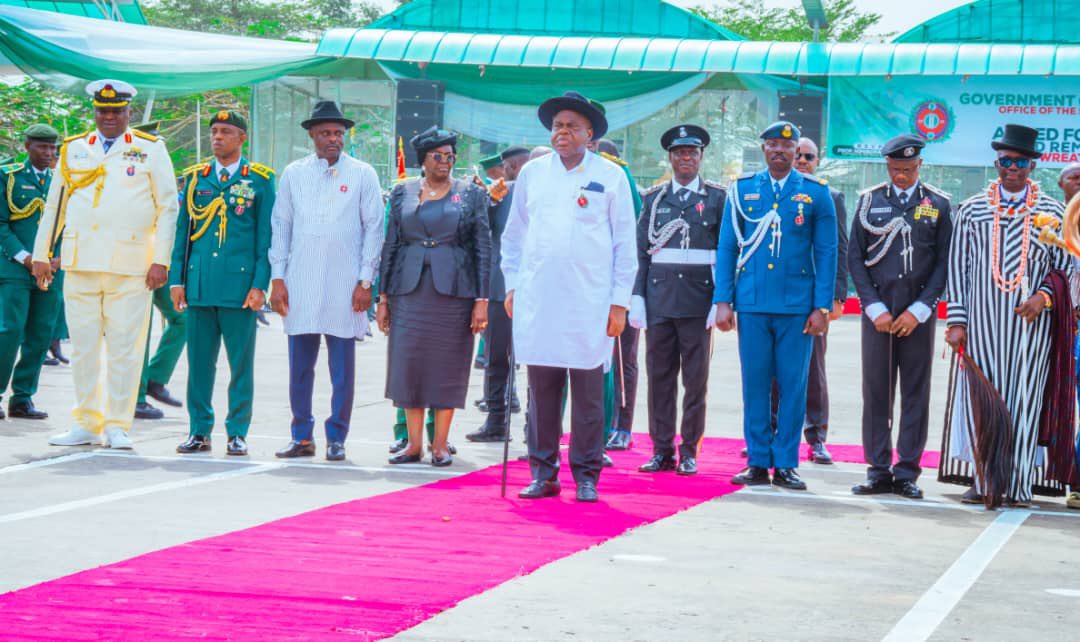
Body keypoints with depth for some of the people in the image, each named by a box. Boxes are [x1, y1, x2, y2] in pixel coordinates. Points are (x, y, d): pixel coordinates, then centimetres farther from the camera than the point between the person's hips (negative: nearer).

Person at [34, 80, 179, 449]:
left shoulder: (150, 149, 6)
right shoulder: (73, 150, 15)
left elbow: (168, 207, 4)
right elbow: (55, 205, 19)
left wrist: (161, 261, -4)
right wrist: (41, 254, 14)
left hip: (130, 266, -3)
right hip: (80, 264, 3)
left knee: (124, 348, -3)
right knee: (83, 346, 5)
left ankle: (118, 427, 5)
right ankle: (87, 425, 14)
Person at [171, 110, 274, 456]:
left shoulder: (259, 180, 3)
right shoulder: (195, 178, 12)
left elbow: (266, 236, 1)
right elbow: (182, 231, 14)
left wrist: (260, 285, -7)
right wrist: (176, 279, 6)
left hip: (239, 285, -3)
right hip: (199, 284, 3)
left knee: (240, 362, 1)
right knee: (199, 361, 5)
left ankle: (237, 433, 8)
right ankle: (199, 431, 13)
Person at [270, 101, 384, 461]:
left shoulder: (362, 175, 4)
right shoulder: (294, 174, 10)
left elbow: (373, 229, 3)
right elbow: (280, 226, 11)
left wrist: (365, 282, -3)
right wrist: (277, 278, 3)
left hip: (345, 286, -2)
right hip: (300, 285, 2)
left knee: (343, 369, 1)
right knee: (299, 366, 4)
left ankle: (336, 438, 10)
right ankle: (302, 437, 13)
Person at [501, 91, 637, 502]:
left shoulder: (610, 176, 5)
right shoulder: (532, 173, 12)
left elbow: (624, 242, 5)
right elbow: (514, 234, 18)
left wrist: (620, 301, 0)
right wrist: (512, 286, 10)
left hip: (590, 304, -2)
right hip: (536, 299, 2)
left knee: (589, 394, 0)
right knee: (541, 389, 4)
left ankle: (586, 476, 7)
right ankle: (544, 473, 11)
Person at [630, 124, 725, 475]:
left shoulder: (717, 197, 6)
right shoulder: (654, 198, 11)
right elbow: (641, 251, 10)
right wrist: (637, 298, 2)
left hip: (698, 299, -2)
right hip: (659, 298, 2)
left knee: (696, 379, 1)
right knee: (659, 377, 3)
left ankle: (689, 452, 7)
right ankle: (662, 450, 10)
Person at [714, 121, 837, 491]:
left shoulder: (816, 193, 5)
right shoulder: (742, 190, 8)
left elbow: (826, 253, 4)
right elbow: (726, 248, 9)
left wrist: (822, 307, -3)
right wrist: (723, 301, 1)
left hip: (797, 306, -1)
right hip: (752, 304, 1)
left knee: (793, 386, 1)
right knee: (755, 385, 3)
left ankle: (786, 464, 8)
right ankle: (758, 463, 10)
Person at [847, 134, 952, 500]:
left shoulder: (938, 204, 5)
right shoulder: (870, 201, 7)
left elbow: (944, 261, 3)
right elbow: (855, 258, 6)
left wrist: (918, 310, -6)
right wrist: (875, 309, -3)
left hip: (919, 313, 0)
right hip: (878, 311, 0)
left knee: (916, 392, 1)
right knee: (876, 391, 1)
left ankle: (907, 473, 6)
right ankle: (879, 472, 7)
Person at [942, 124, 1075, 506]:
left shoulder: (1052, 212, 7)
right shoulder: (971, 210, 8)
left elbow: (1064, 267, 8)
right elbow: (958, 269, 7)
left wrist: (1044, 297, -10)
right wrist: (957, 321, 1)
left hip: (1030, 322, -1)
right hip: (982, 322, 1)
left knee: (1024, 400, -2)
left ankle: (1018, 485, 3)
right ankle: (984, 482, 8)